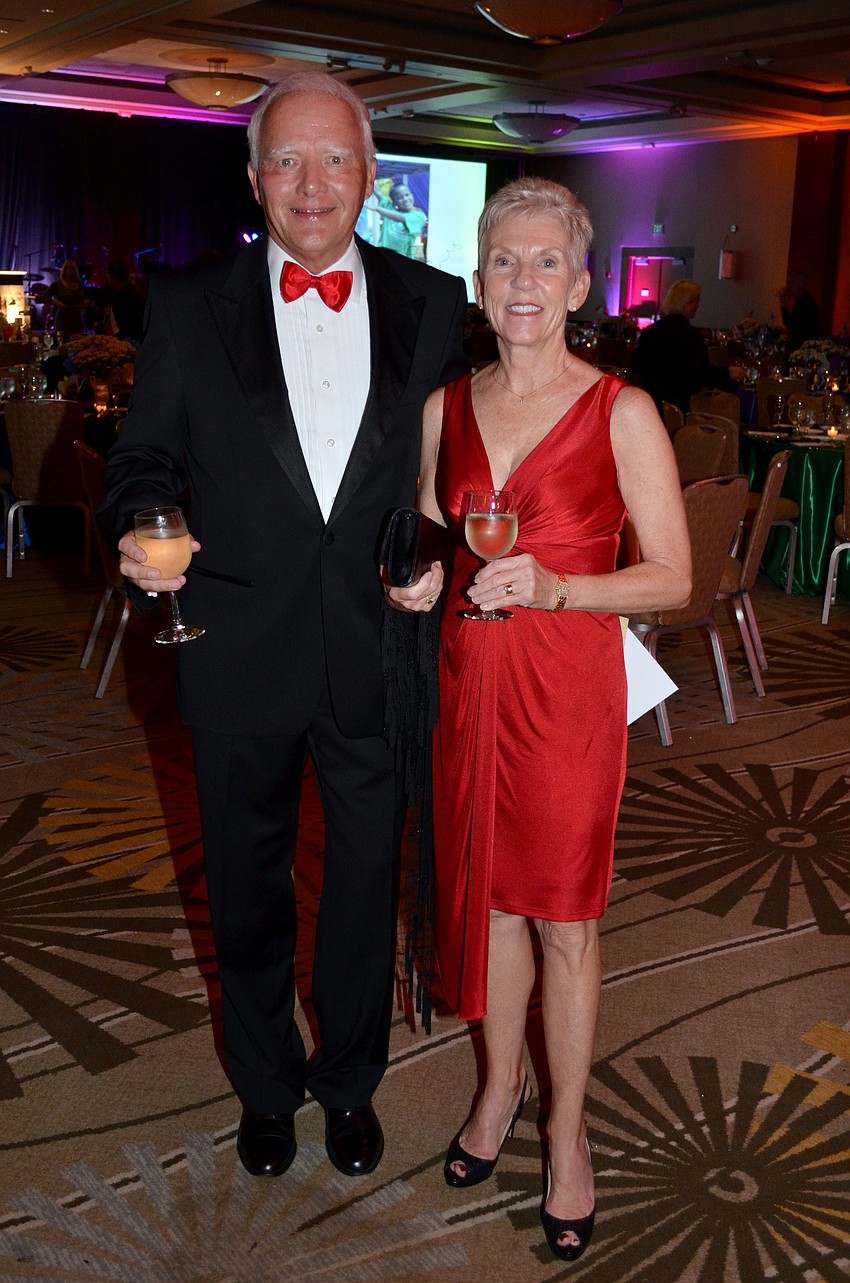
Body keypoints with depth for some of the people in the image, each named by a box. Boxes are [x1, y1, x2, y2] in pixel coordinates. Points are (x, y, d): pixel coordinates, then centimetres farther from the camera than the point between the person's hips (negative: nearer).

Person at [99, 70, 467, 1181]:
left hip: (378, 658, 1)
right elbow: (146, 456, 1)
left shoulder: (433, 305, 1)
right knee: (248, 884, 17)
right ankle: (266, 1082, 41)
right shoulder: (188, 309, -1)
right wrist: (141, 531, -20)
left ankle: (350, 1081, 40)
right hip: (241, 660, 0)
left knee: (367, 883, 15)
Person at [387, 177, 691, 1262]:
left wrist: (556, 587, -22)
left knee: (564, 919, 7)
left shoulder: (621, 412, -8)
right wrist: (418, 582, -6)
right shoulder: (445, 407, 5)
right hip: (466, 675, 4)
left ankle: (566, 1131, 27)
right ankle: (500, 1084, 38)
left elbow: (673, 577, -8)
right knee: (487, 892, 16)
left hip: (568, 684, -4)